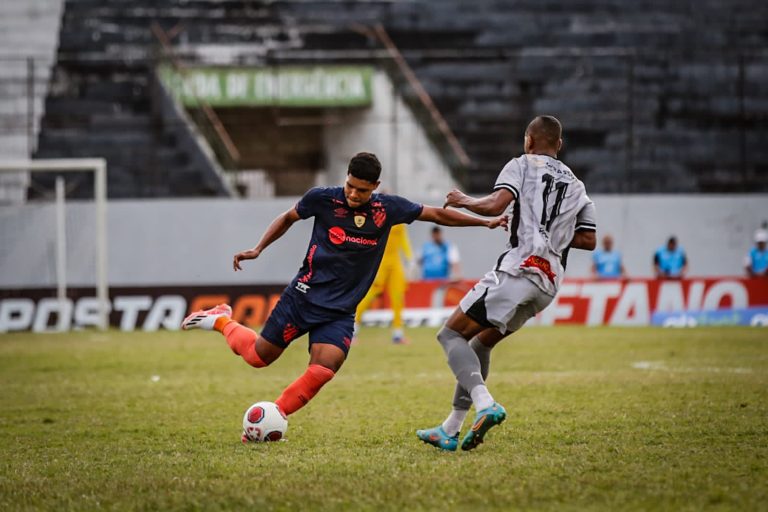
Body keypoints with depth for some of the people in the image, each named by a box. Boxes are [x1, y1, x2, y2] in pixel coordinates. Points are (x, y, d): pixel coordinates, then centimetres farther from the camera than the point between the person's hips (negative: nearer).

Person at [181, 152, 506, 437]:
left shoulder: (388, 208, -3)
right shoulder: (322, 199, -9)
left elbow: (436, 214, 7)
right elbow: (289, 217, 9)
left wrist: (485, 222, 6)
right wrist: (257, 249, 3)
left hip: (341, 311, 2)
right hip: (304, 295, -2)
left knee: (322, 372, -19)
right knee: (259, 356, 4)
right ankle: (221, 320, 34)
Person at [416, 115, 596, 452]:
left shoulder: (523, 165, 4)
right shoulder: (576, 186, 24)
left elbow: (496, 204, -13)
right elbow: (588, 240, 21)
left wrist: (463, 201, 4)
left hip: (518, 268, -8)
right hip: (549, 284, 8)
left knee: (452, 334, -5)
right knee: (481, 343, 20)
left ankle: (484, 403, -29)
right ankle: (450, 430, 19)